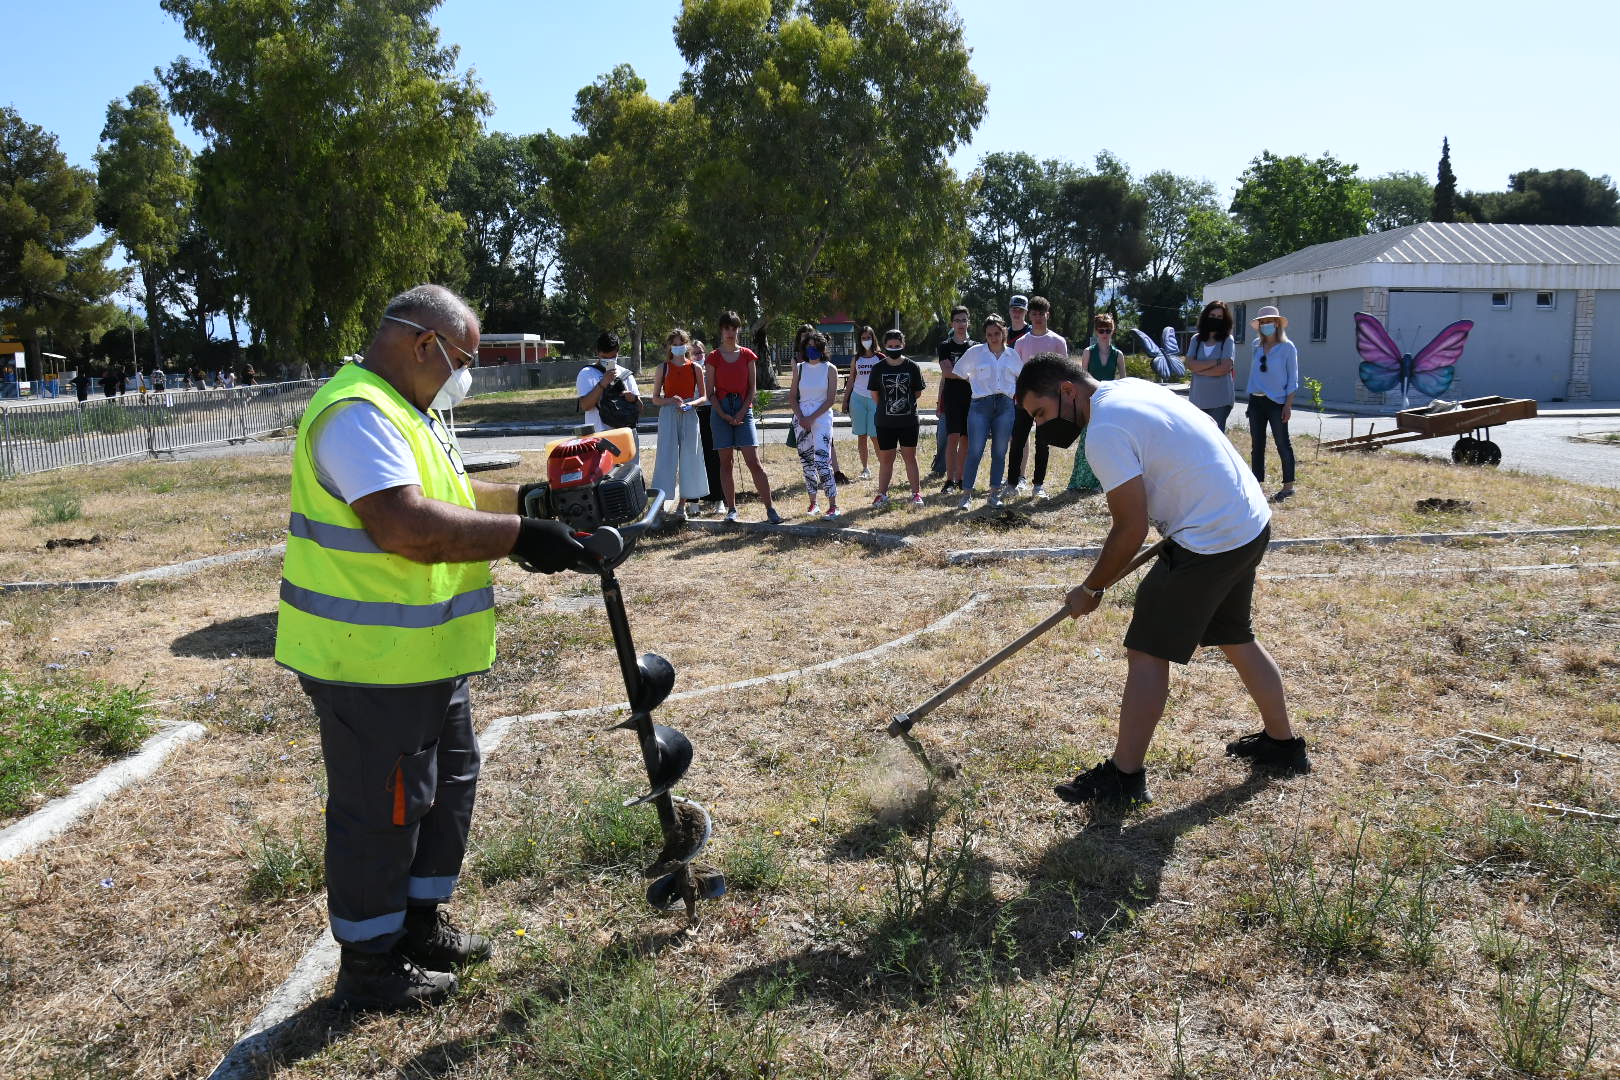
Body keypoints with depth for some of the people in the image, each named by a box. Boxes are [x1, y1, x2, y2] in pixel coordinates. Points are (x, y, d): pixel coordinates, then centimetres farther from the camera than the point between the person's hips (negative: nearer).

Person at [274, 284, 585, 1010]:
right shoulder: (358, 414, -21)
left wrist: (525, 499, 7)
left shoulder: (405, 411, 15)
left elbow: (449, 498, 20)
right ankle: (369, 966, 21)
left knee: (448, 783, 21)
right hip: (370, 659, -11)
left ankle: (419, 925, 38)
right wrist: (519, 536, -27)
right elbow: (409, 526, -33)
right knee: (382, 810, 3)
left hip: (425, 653, 11)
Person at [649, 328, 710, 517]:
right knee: (667, 457, -3)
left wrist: (690, 404, -12)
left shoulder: (695, 368, 5)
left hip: (689, 416, 1)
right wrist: (672, 401, -15)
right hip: (668, 416, -1)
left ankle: (692, 502, 9)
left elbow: (703, 397, 7)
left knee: (691, 457, 2)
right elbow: (655, 399, 3)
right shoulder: (663, 368, 3)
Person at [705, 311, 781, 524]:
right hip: (721, 412, 1)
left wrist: (741, 413, -7)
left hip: (743, 410, -1)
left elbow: (752, 388, 4)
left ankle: (770, 509, -6)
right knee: (725, 463, 3)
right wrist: (725, 416, -8)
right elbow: (711, 393, 3)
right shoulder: (714, 357, 5)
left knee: (754, 462, -7)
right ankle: (731, 509, 10)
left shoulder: (747, 355, 7)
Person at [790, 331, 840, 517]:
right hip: (801, 418, 4)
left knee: (822, 461, -14)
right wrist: (801, 417, -6)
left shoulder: (830, 369, 0)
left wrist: (812, 418, -11)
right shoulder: (799, 368, 9)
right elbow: (792, 396, 9)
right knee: (806, 461, 7)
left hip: (822, 417, -4)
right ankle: (813, 503, 17)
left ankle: (833, 505, -11)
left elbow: (831, 399, -4)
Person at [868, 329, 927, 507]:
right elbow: (875, 394, 5)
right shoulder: (878, 368, 1)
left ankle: (916, 493, 13)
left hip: (908, 420, -1)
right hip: (885, 422, 1)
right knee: (885, 459, 8)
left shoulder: (912, 367, -1)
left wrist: (906, 404, 1)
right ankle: (882, 494, 17)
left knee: (910, 457, 6)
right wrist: (887, 407, 4)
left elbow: (918, 392, 5)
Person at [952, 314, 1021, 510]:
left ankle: (995, 493, 14)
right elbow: (960, 373, 13)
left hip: (1005, 406, 3)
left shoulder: (1012, 354, 10)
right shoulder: (975, 352, 4)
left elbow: (1021, 376, 25)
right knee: (974, 451, -7)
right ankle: (967, 494, -2)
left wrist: (1016, 396, 15)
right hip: (980, 405, -2)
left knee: (999, 452, 5)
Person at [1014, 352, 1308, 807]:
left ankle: (1124, 776, 5)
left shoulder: (1105, 432, -20)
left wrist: (1090, 589, -5)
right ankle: (1283, 744, 39)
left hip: (1210, 541, -10)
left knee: (1147, 652, -3)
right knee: (1236, 638, 24)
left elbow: (1131, 530, -18)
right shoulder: (1128, 388, 10)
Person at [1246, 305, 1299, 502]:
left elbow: (1293, 378, -3)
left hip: (1277, 401, -5)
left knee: (1283, 444, -1)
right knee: (1256, 445, 6)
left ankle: (1288, 486, 5)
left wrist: (1288, 404, -10)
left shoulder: (1287, 347, -3)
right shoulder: (1256, 345, 9)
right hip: (1256, 401, 5)